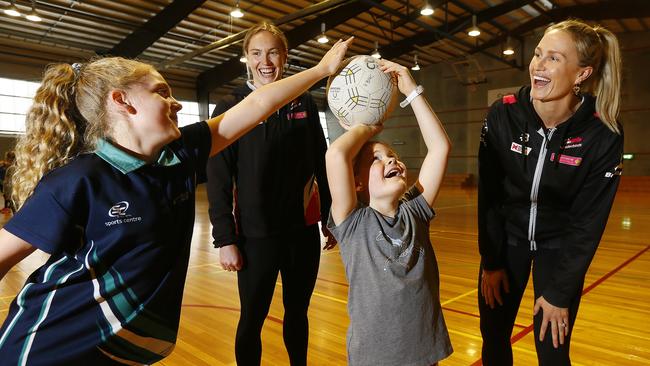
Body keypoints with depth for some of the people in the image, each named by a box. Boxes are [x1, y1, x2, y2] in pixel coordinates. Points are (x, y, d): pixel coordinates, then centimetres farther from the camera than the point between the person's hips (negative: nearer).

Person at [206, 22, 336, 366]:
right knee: (252, 318, 9)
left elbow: (322, 166, 10)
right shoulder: (229, 108, -3)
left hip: (304, 231, 3)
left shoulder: (304, 103, 5)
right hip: (257, 235, -3)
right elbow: (218, 180, -6)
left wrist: (331, 219, 10)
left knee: (297, 312, 17)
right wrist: (225, 239, -9)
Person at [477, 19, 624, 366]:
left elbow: (588, 223, -14)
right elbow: (489, 196, -10)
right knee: (494, 337, 8)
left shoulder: (603, 135, -21)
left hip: (560, 246, -1)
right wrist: (491, 262, -6)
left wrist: (560, 291, -11)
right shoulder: (502, 115, -18)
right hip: (506, 237, 1)